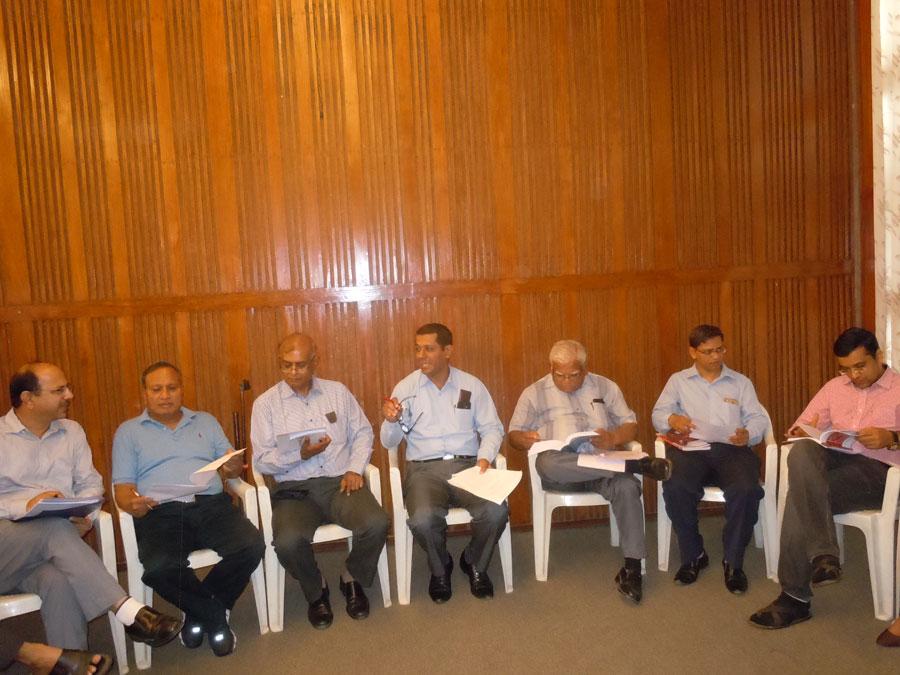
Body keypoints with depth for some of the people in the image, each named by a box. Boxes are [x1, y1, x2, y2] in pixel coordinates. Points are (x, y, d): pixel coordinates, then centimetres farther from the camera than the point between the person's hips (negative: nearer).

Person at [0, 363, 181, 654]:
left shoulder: (72, 431, 17)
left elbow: (91, 483, 14)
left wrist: (85, 514, -8)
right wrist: (25, 506, -19)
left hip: (50, 544, 2)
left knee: (60, 582, -36)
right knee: (56, 528, -36)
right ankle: (128, 611, -39)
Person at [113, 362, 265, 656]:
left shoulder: (206, 421, 22)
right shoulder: (128, 431, 17)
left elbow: (230, 467, 17)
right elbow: (122, 486, 8)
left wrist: (233, 468, -8)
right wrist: (131, 503, -16)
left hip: (211, 504, 2)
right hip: (160, 513, -2)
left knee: (252, 546, -26)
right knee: (159, 568, -34)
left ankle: (200, 612, 0)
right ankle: (216, 616, -5)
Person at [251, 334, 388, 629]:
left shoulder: (338, 391, 12)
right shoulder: (265, 403, 4)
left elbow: (363, 433, 14)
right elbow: (262, 460, 0)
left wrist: (355, 468, -2)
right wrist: (300, 455, -16)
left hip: (340, 482, 2)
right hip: (293, 489, -1)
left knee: (376, 523, -27)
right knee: (288, 541, -32)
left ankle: (352, 577, 7)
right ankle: (315, 589, 4)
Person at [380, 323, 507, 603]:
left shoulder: (472, 385, 8)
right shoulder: (406, 388, 5)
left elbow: (492, 428, 9)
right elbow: (389, 442, 5)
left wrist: (485, 457, -10)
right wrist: (391, 421, -17)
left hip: (467, 464, 1)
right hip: (424, 468, -1)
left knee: (496, 512, -26)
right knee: (423, 519, -31)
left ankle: (475, 564, 9)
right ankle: (440, 569, 6)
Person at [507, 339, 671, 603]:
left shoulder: (605, 387, 16)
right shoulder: (534, 393, 12)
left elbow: (631, 425, 14)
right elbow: (513, 435, 11)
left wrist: (613, 438, -9)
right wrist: (525, 439, -14)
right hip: (559, 467, -1)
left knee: (627, 486, -33)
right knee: (547, 463, -39)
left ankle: (632, 567, -24)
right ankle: (636, 464, -31)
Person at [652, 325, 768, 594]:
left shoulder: (741, 382, 23)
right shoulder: (678, 381, 20)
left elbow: (759, 418, 13)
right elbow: (658, 413, 12)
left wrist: (748, 434, -10)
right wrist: (672, 419, -12)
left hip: (732, 449, 1)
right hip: (691, 449, 0)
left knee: (746, 489, -32)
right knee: (676, 487, -32)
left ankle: (733, 561, -12)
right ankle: (692, 555, -8)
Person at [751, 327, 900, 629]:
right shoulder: (834, 387, 23)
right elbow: (803, 426, 19)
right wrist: (803, 432, -5)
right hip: (833, 462, 4)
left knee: (801, 494, -31)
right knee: (801, 450, -34)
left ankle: (795, 598, -24)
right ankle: (823, 555, -38)